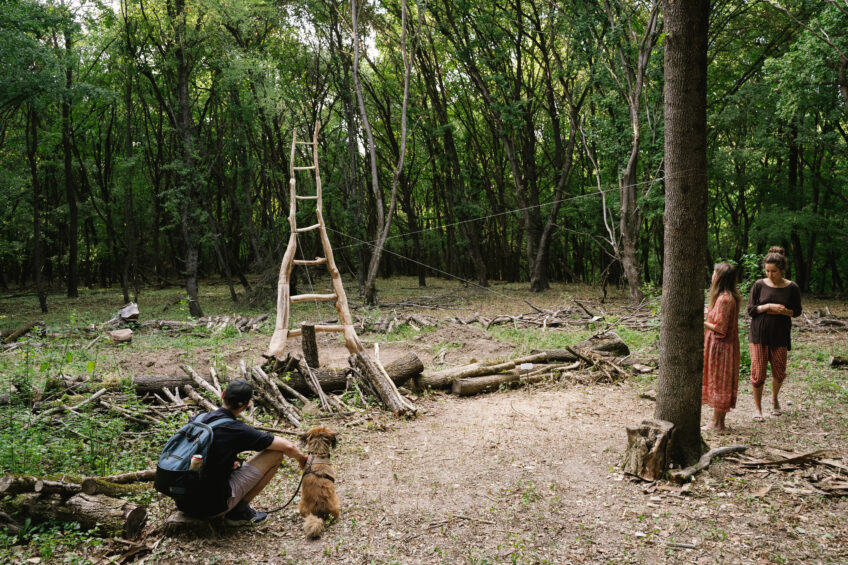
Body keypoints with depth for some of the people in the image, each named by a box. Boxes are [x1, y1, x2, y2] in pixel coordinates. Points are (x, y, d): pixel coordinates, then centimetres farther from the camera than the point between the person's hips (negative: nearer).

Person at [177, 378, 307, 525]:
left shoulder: (197, 419, 4)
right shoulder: (238, 430, -13)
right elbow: (287, 447, -5)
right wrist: (301, 458, 16)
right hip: (212, 507, -7)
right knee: (275, 453, -1)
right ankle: (239, 511, 5)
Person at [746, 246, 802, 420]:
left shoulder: (792, 288, -1)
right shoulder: (759, 285, -3)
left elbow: (797, 311, 5)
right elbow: (751, 310, -2)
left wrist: (781, 311, -13)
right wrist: (768, 306, -17)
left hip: (780, 336, 1)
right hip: (759, 334, -1)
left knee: (779, 373, 9)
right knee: (758, 372, -4)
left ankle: (774, 398, 40)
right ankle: (757, 407, 13)